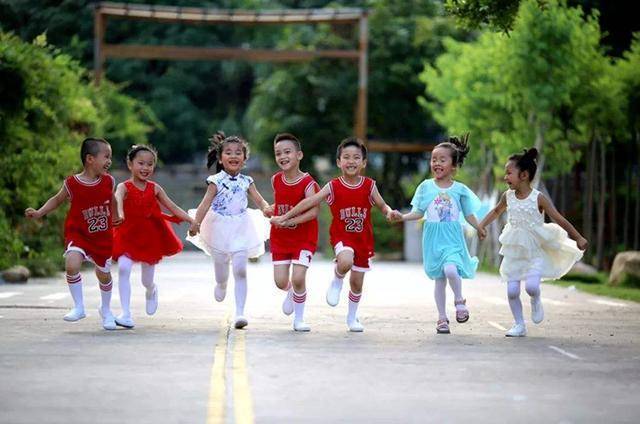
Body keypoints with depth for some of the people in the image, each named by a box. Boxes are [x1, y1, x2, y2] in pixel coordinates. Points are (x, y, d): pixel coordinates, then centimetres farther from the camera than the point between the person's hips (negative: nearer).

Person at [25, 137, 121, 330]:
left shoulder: (108, 181, -6)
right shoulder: (72, 184, -14)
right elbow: (57, 200, 3)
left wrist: (115, 217, 29)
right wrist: (39, 213, -8)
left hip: (103, 238, 3)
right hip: (78, 234, -3)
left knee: (104, 274, 10)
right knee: (72, 264, -26)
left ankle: (105, 309, 37)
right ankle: (79, 307, -10)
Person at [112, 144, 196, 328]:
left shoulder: (154, 189, 1)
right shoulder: (124, 187, -10)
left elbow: (173, 207, 5)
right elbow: (117, 199, -32)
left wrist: (193, 220, -5)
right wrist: (119, 214, -55)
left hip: (150, 236, 2)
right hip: (128, 235, -2)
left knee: (147, 281, 9)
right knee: (123, 268, -25)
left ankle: (152, 291, 49)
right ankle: (126, 314, -20)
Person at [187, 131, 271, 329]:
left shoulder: (246, 181, 2)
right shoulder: (216, 181, -7)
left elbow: (259, 200, -5)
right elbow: (206, 203, -16)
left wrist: (266, 208, -29)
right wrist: (196, 223, -30)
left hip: (241, 230, 1)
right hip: (220, 229, -1)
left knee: (240, 270, -8)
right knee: (221, 271, 10)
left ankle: (240, 313, -6)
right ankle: (221, 285, 50)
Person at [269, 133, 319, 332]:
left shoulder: (307, 183, -16)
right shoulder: (276, 180, -1)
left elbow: (313, 211, -27)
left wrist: (289, 220, -33)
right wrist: (271, 209, 5)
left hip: (304, 237, -4)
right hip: (280, 237, 4)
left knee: (298, 278, -13)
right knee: (280, 281, -1)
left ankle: (299, 319, 6)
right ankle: (291, 293, 37)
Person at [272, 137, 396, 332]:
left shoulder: (369, 185, -4)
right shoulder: (333, 187, -7)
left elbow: (382, 206, 4)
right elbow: (309, 202, -5)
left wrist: (390, 212, -20)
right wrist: (285, 217, -5)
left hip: (363, 239, 2)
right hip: (341, 237, -2)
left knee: (357, 282, 8)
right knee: (346, 261, -35)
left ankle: (352, 317, 33)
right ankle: (337, 282, 0)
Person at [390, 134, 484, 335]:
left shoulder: (460, 189, 2)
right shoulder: (426, 187, 4)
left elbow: (469, 215, 8)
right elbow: (418, 213, 6)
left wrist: (480, 228, -8)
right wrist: (402, 217, -10)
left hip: (453, 238, -1)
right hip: (433, 238, 2)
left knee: (450, 269, -25)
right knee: (439, 278, 5)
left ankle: (459, 300, 3)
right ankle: (442, 318, 18)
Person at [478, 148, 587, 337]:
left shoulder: (538, 198, -12)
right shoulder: (508, 196, 1)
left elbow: (559, 220, -10)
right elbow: (496, 211, 23)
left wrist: (578, 238, -12)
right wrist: (482, 226, 13)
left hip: (535, 251, -4)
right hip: (514, 251, 4)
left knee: (531, 285, -23)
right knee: (512, 290, -3)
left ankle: (536, 302, 12)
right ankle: (519, 325, 13)